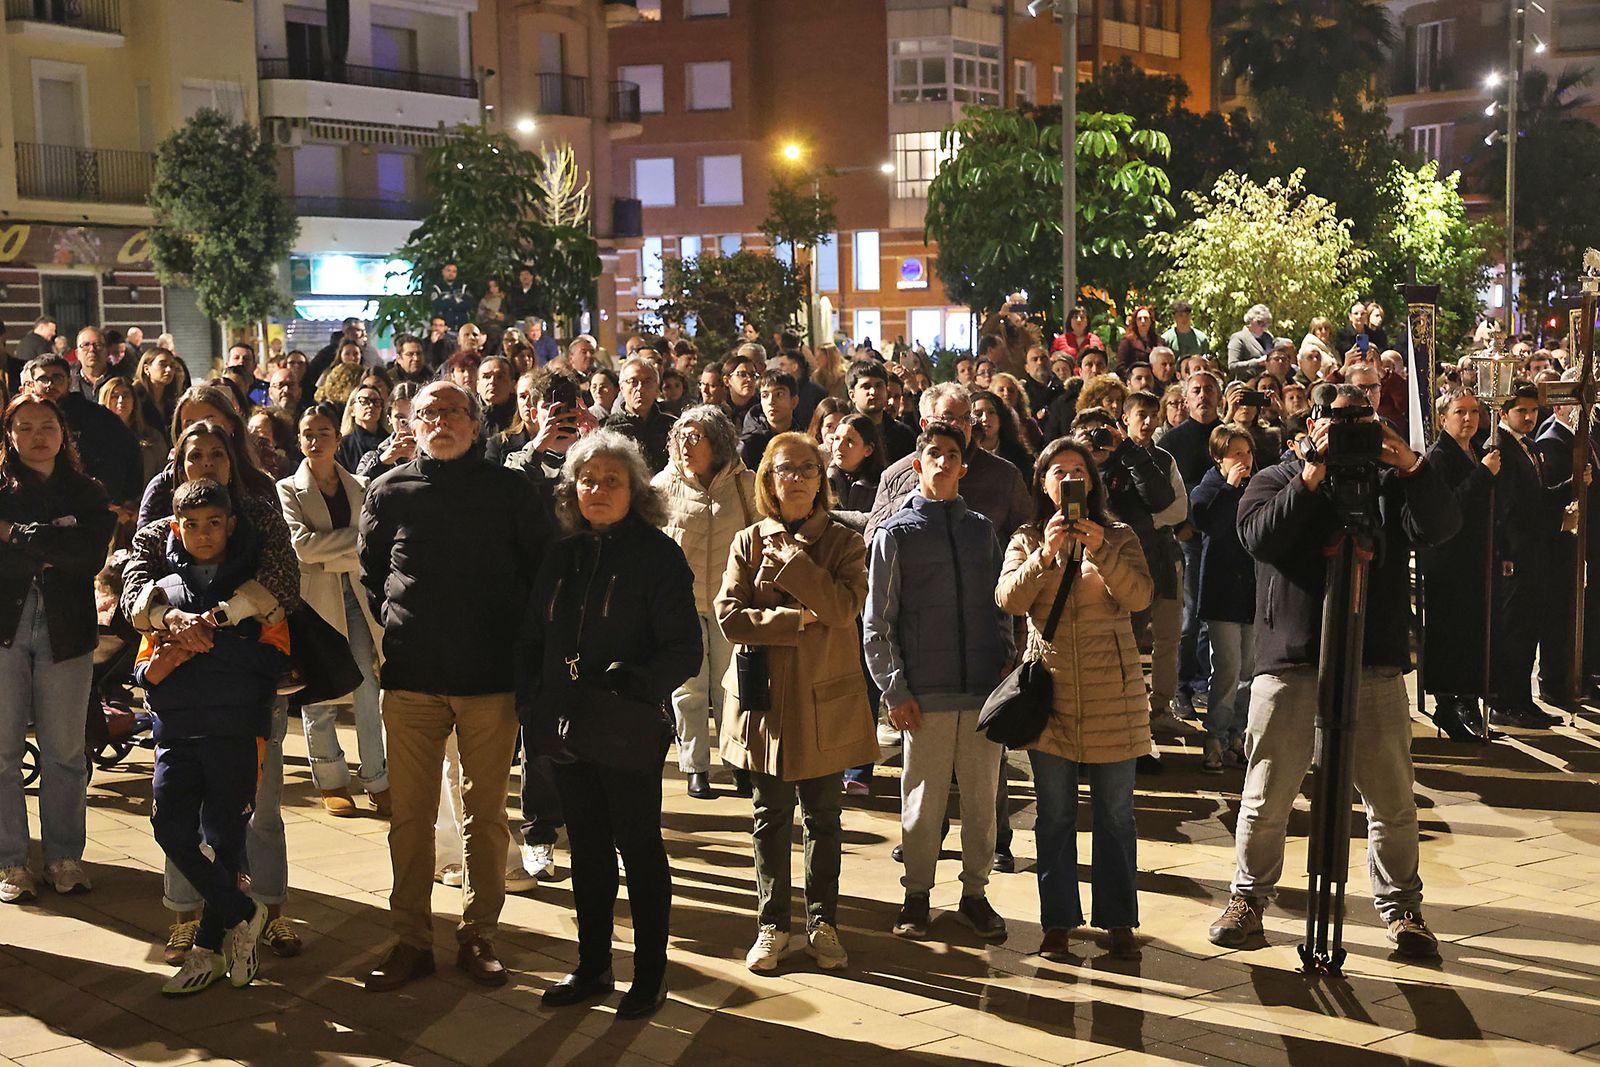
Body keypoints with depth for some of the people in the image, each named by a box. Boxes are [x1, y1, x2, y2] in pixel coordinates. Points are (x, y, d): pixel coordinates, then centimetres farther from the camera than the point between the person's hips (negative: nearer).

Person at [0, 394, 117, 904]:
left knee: (65, 752, 6)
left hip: (65, 633, 1)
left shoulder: (86, 493, 8)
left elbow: (93, 554, -9)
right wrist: (49, 552, -13)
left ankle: (64, 856, 17)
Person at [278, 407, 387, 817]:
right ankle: (332, 783, 15)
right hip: (314, 599, -2)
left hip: (355, 597, 2)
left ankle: (378, 783, 2)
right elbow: (301, 545, -11)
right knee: (319, 698, 2)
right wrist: (353, 537, -10)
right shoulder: (288, 490, 4)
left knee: (369, 692, -4)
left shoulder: (358, 488, 13)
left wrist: (329, 557, -5)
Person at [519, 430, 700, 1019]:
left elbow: (684, 650, -12)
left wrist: (636, 683, -28)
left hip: (632, 729, -5)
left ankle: (650, 975, 19)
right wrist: (531, 706, -1)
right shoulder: (562, 556, 10)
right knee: (587, 849, 15)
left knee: (639, 845, 6)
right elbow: (532, 641, 13)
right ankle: (593, 966, 29)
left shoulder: (657, 555, -7)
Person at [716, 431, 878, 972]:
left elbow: (845, 607, -15)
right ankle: (773, 925, 21)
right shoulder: (750, 541, 4)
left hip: (825, 700, -1)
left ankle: (822, 923, 22)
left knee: (822, 818, 9)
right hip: (765, 697, 1)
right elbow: (729, 616, -6)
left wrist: (793, 560, -17)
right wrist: (796, 620, -14)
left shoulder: (844, 541, 2)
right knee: (771, 818, 9)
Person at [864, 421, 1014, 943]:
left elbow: (1000, 606, 15)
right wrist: (895, 690, -6)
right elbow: (876, 622, -1)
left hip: (984, 689, 3)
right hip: (926, 694, -3)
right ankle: (917, 893, 21)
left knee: (982, 797, 9)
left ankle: (974, 892, 23)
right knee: (923, 800, 5)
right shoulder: (896, 532, 1)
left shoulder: (981, 528, 11)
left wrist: (1006, 669, 6)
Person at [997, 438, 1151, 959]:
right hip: (1050, 690, 0)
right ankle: (1057, 922, 15)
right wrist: (1044, 555, -23)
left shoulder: (1119, 537, 6)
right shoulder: (1026, 539, 7)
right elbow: (1008, 599, -9)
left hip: (1112, 691, 0)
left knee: (1115, 815, 6)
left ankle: (1118, 921, 17)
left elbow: (1140, 597, -9)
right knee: (1054, 815, 6)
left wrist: (1100, 550, -21)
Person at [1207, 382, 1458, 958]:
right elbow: (1260, 538, -11)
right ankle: (1249, 897, 20)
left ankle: (1400, 905, 22)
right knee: (1266, 797, 4)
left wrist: (1412, 466, -18)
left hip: (1376, 667, 2)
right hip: (1289, 665, -1)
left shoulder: (1390, 483, 12)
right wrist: (1310, 477, -16)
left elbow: (1440, 527, -5)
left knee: (1393, 799, 6)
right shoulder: (1277, 480, 8)